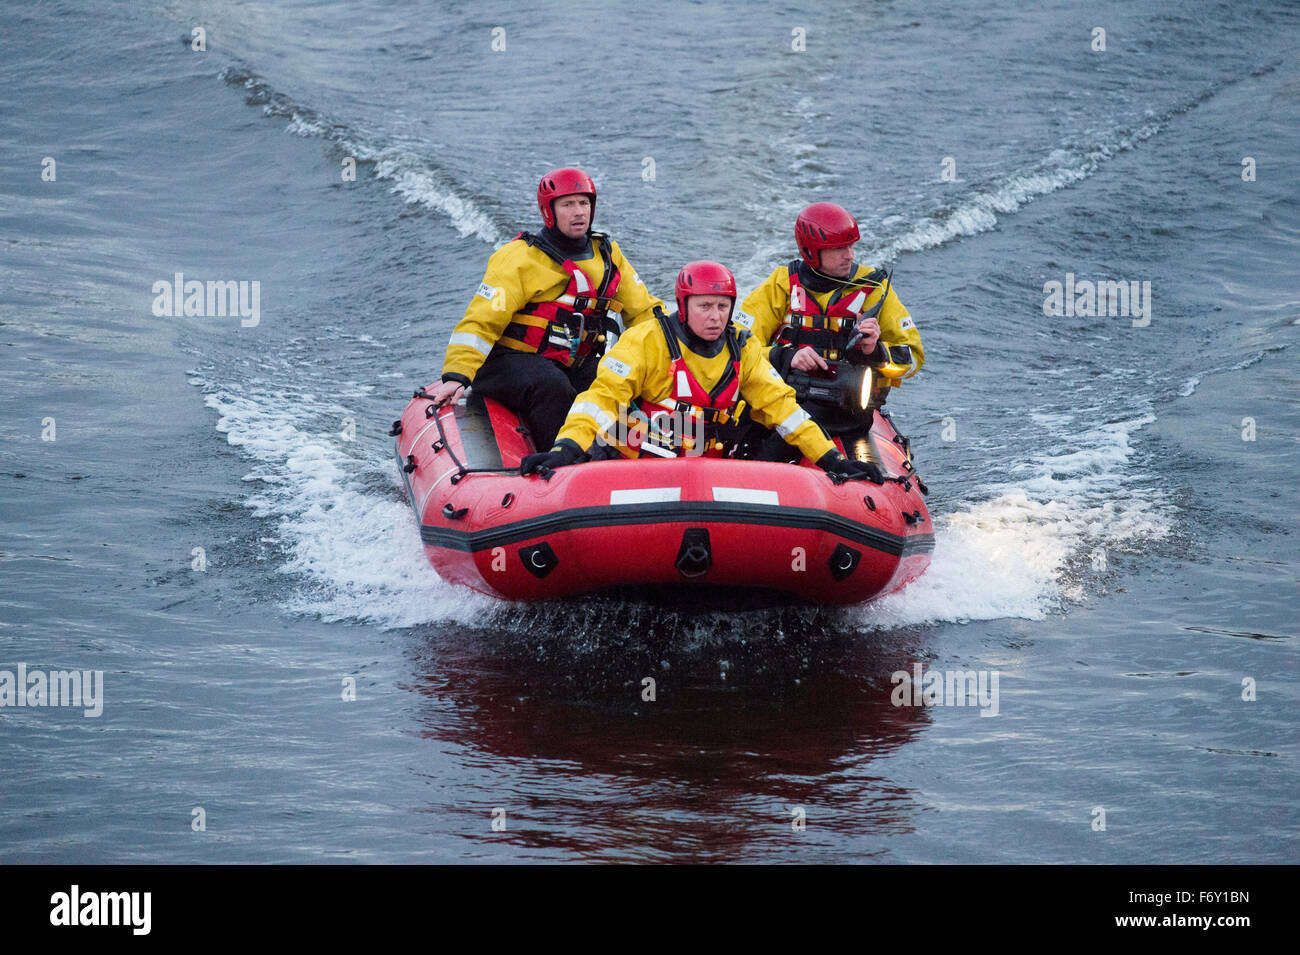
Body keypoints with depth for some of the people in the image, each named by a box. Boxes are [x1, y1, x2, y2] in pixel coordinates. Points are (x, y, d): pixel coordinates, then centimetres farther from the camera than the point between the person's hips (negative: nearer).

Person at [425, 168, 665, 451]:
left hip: (573, 366, 6)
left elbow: (643, 310, 20)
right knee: (553, 388, -36)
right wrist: (457, 376, -26)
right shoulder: (518, 258, -9)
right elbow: (481, 320, -14)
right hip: (511, 362, -6)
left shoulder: (608, 255, 11)